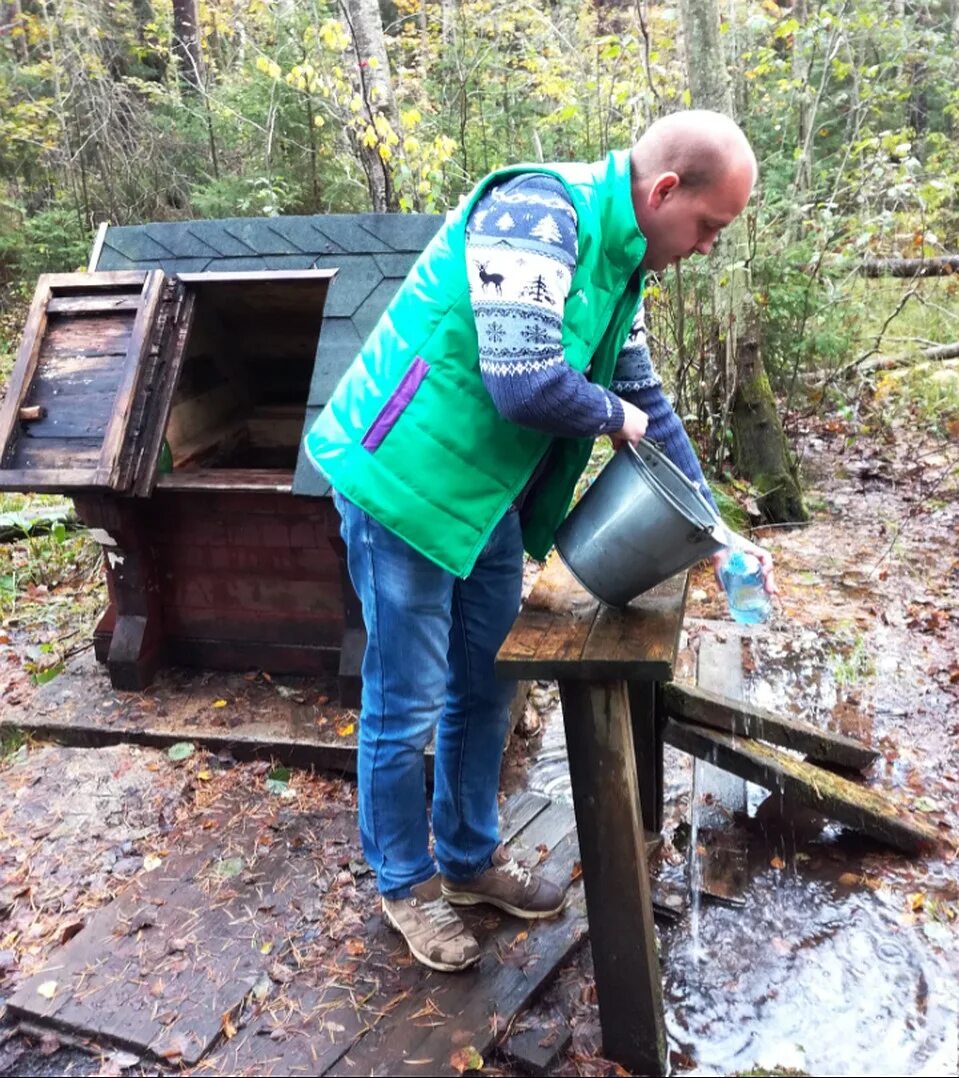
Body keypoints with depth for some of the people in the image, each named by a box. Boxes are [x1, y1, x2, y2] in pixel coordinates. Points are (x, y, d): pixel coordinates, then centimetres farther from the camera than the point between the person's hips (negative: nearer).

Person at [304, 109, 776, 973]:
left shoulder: (618, 266, 8)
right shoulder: (536, 212, -22)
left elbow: (651, 405, 13)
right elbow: (524, 382, -31)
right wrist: (614, 418, -10)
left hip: (489, 496, 9)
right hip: (406, 482, -9)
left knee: (483, 689, 18)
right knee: (406, 706, 5)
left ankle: (470, 856, 37)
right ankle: (406, 882, 27)